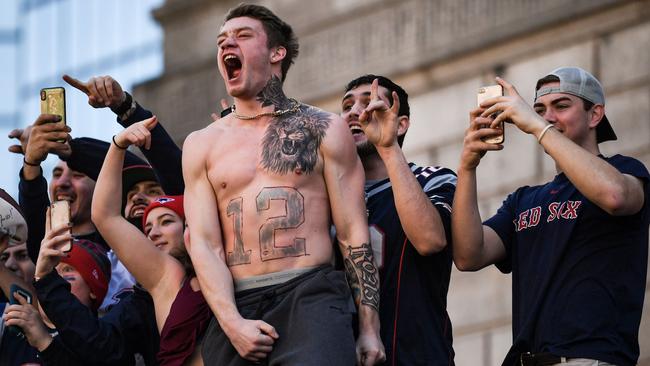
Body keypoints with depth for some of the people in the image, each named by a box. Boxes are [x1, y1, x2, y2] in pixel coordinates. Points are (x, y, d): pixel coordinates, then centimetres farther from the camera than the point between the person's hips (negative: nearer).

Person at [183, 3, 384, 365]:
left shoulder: (323, 129, 9)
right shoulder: (201, 145, 14)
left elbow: (354, 234, 5)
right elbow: (204, 243, 5)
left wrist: (369, 328, -2)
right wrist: (232, 322, -10)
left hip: (310, 294, -3)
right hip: (236, 305, 3)